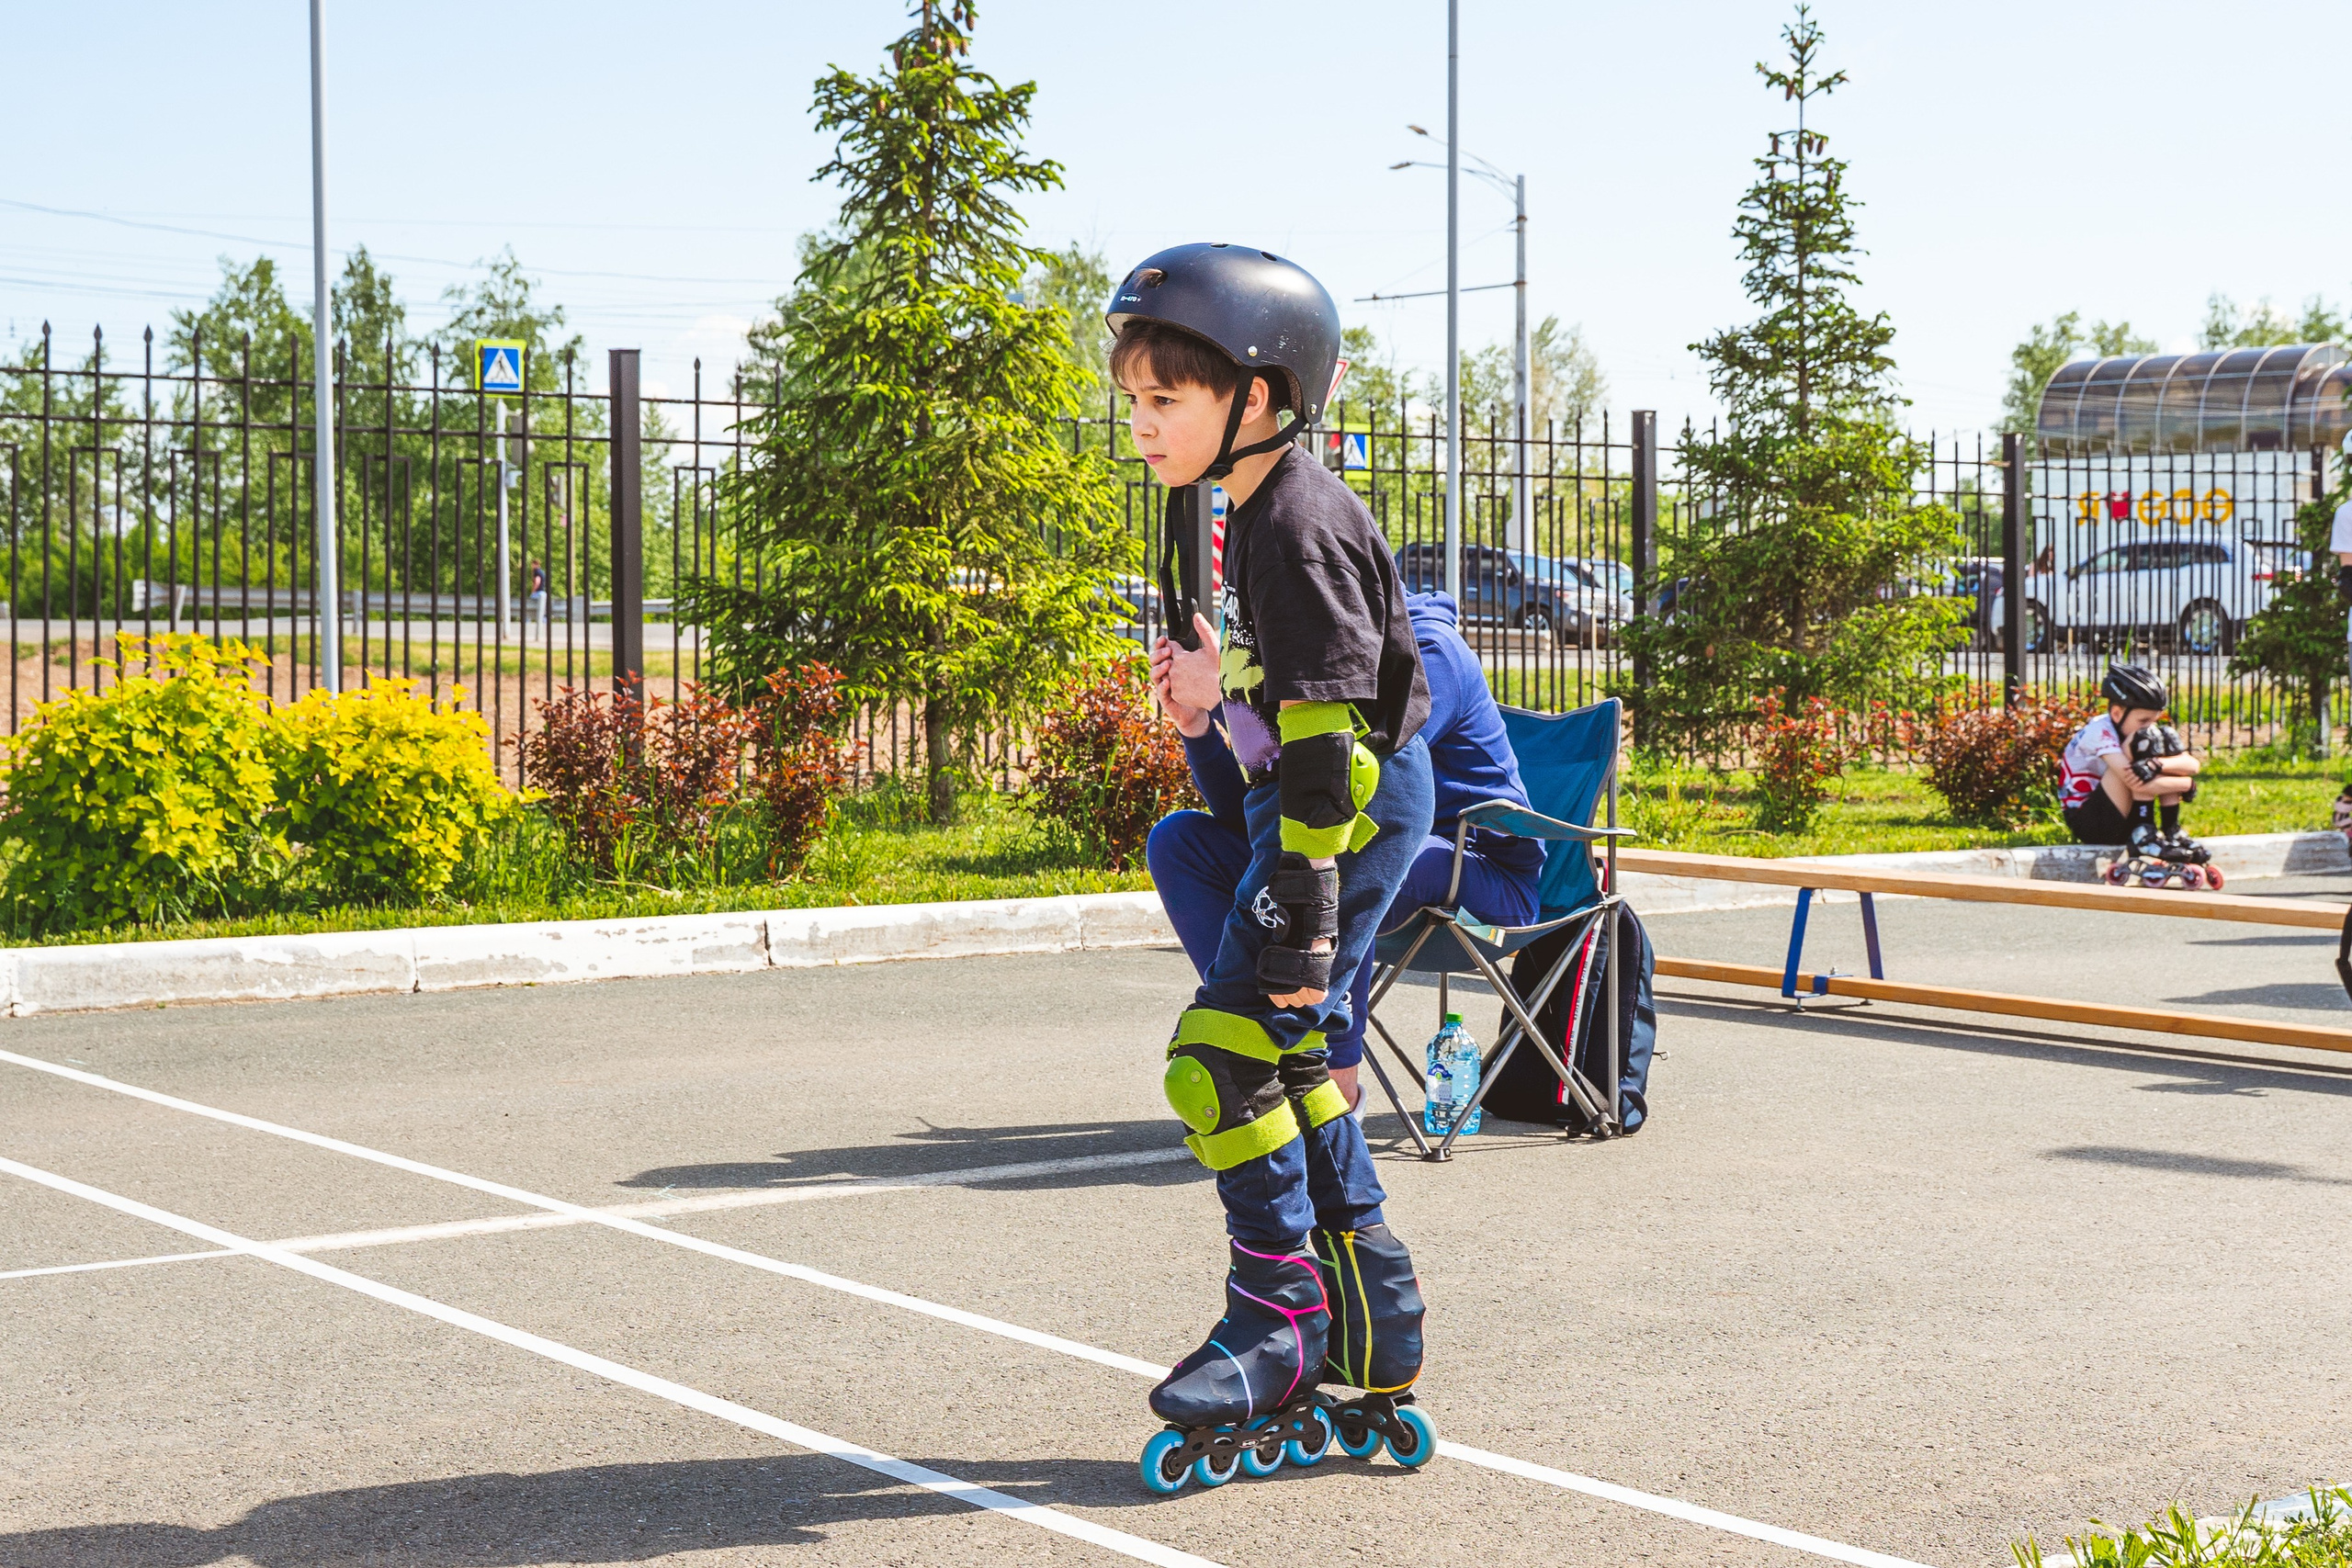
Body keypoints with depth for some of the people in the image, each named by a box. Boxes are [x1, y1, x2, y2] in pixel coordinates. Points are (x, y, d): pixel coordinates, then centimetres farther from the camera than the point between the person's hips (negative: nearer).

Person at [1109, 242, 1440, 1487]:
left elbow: (1322, 730, -23)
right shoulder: (1262, 511, 13)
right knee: (1289, 1062, 12)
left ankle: (1280, 1323, 0)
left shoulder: (1296, 524, -19)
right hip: (1311, 806, 10)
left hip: (1351, 808, -10)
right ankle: (1375, 1359, 20)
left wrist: (1304, 914, -25)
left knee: (1221, 1058, -11)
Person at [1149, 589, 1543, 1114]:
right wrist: (1196, 725, -13)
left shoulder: (1427, 649, -16)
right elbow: (1246, 810, 5)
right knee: (1177, 840, 0)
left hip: (1486, 874, -8)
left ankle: (1337, 1076, -25)